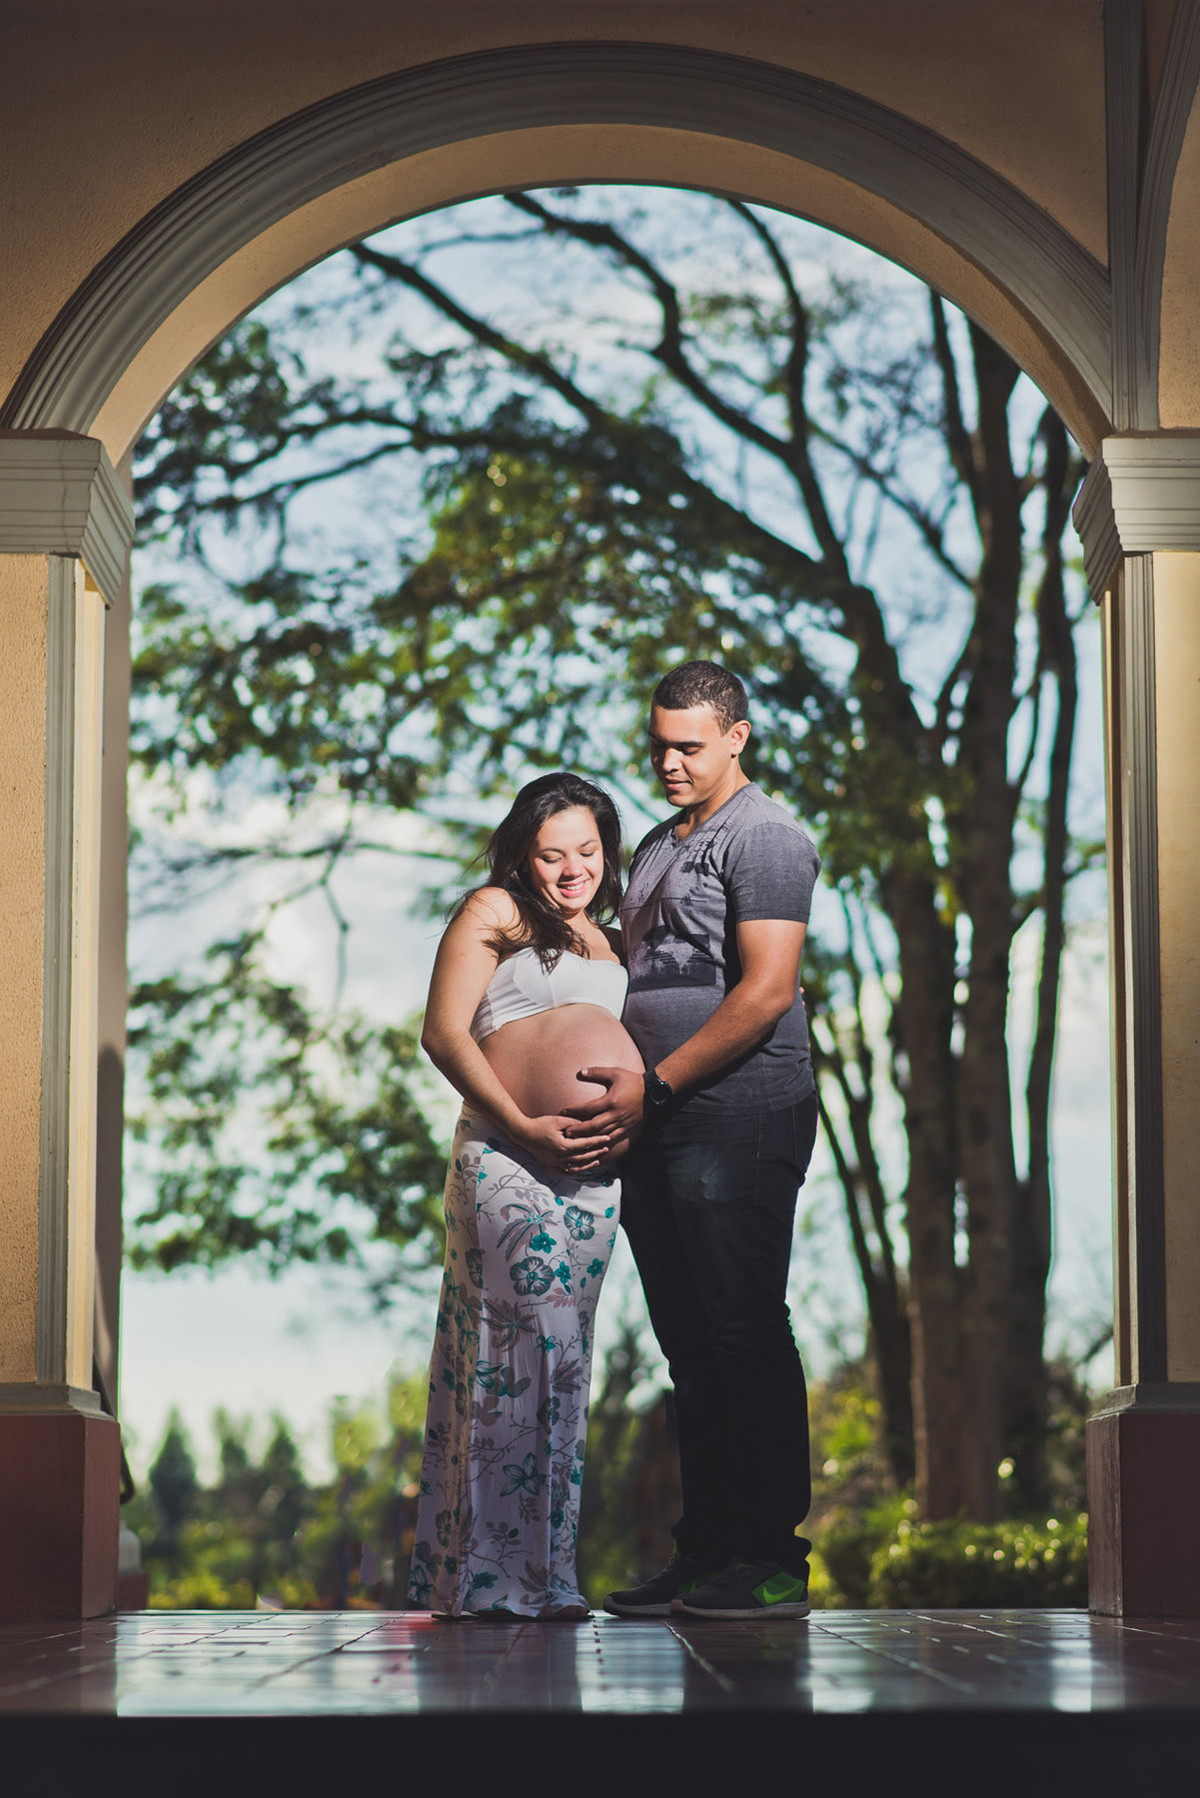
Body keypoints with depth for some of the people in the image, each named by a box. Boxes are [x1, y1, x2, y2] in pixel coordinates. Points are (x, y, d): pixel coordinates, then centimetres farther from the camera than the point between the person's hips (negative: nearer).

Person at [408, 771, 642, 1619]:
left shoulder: (608, 941, 23)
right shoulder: (492, 914, 4)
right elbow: (444, 1033, -4)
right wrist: (523, 1127, -13)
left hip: (594, 1170, 6)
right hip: (509, 1163, -6)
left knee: (562, 1359, 5)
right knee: (523, 1351, -13)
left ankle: (545, 1570, 9)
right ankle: (499, 1575, -10)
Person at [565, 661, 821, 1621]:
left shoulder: (764, 836, -5)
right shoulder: (658, 844, 22)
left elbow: (767, 992, -15)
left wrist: (655, 1084, -14)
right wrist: (619, 1085, 12)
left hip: (741, 1113, -8)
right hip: (659, 1120, 8)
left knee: (744, 1334, -8)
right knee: (690, 1342, 8)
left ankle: (772, 1561, -5)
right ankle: (706, 1552, 12)